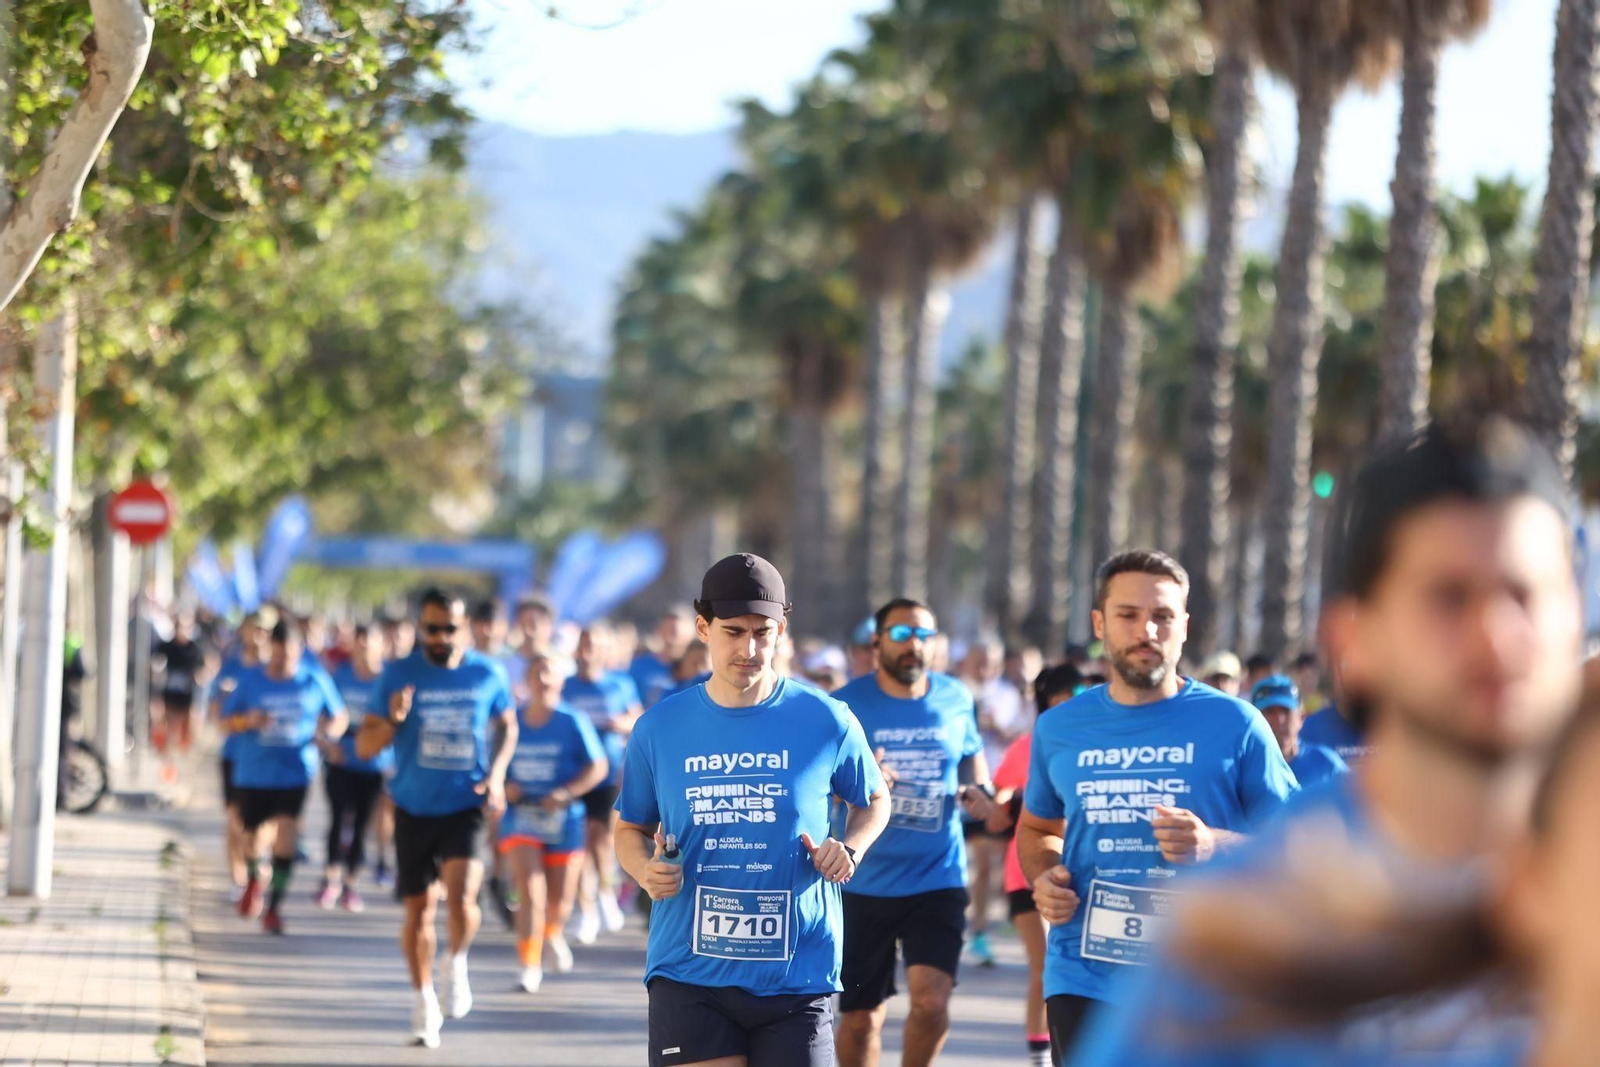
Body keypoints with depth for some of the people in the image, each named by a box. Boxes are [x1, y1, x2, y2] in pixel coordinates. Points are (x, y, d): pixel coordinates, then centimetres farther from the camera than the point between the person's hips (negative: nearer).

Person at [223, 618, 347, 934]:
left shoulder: (315, 682, -1)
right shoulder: (250, 682, 0)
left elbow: (339, 717, 10)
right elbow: (226, 721, 5)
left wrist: (327, 731, -12)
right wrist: (248, 721, -17)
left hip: (295, 774, -1)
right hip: (253, 773, 1)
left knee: (287, 832, -16)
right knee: (251, 834, 10)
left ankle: (274, 906, -8)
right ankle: (253, 878, 45)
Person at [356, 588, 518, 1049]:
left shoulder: (488, 675, -1)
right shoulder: (399, 674, -4)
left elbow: (507, 726, 17)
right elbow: (364, 747, -3)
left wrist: (497, 773, 0)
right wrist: (392, 721, -23)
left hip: (465, 807, -1)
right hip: (414, 808, 1)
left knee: (461, 897, -21)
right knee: (418, 910, 8)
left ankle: (457, 963, 10)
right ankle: (425, 999, 27)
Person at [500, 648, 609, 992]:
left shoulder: (573, 722, -5)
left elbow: (598, 767, -4)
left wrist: (567, 793, -18)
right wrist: (505, 787, -9)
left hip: (562, 818, 0)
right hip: (520, 815, 0)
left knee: (559, 899, 9)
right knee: (529, 888, -18)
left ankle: (552, 933, 44)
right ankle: (530, 964, -13)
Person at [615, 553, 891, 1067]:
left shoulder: (826, 721, 0)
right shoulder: (660, 728, 4)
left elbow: (874, 802, 17)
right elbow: (630, 829, 17)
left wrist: (850, 850, -4)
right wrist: (645, 870, -6)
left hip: (796, 979, 0)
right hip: (688, 978, 0)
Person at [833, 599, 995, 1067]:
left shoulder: (955, 699, 4)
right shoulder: (846, 705, -4)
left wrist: (979, 790, 1)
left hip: (938, 879, 1)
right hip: (864, 883, -1)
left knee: (931, 1000, -18)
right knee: (860, 1016, 7)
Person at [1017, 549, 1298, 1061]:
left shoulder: (1234, 723, -1)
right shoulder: (1060, 729, 9)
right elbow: (1037, 828, 26)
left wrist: (1214, 845, -18)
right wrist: (1043, 878, 3)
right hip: (1085, 976, 2)